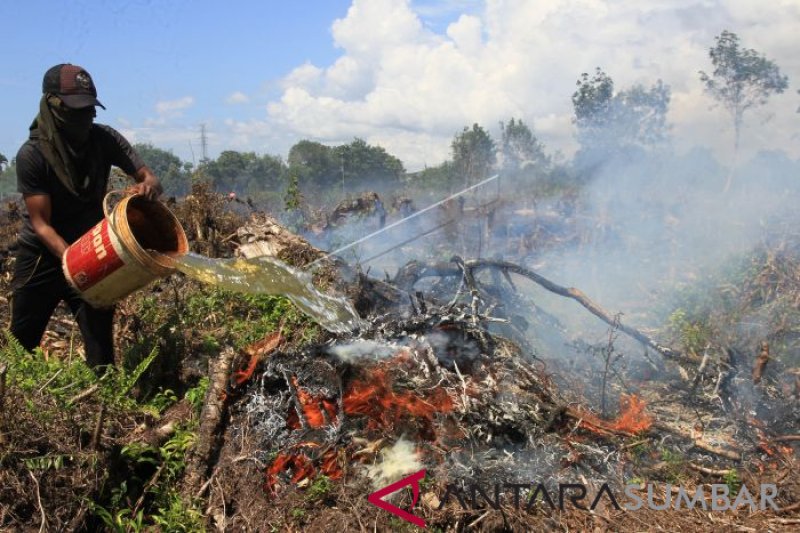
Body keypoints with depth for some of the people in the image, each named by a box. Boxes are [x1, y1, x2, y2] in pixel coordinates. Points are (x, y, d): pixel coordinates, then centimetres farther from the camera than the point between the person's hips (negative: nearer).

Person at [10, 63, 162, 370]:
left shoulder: (104, 140, -10)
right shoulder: (32, 155, -18)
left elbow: (150, 180, -9)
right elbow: (40, 223, -19)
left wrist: (148, 187, -35)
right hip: (41, 257, -1)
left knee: (100, 345, -3)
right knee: (20, 344, 10)